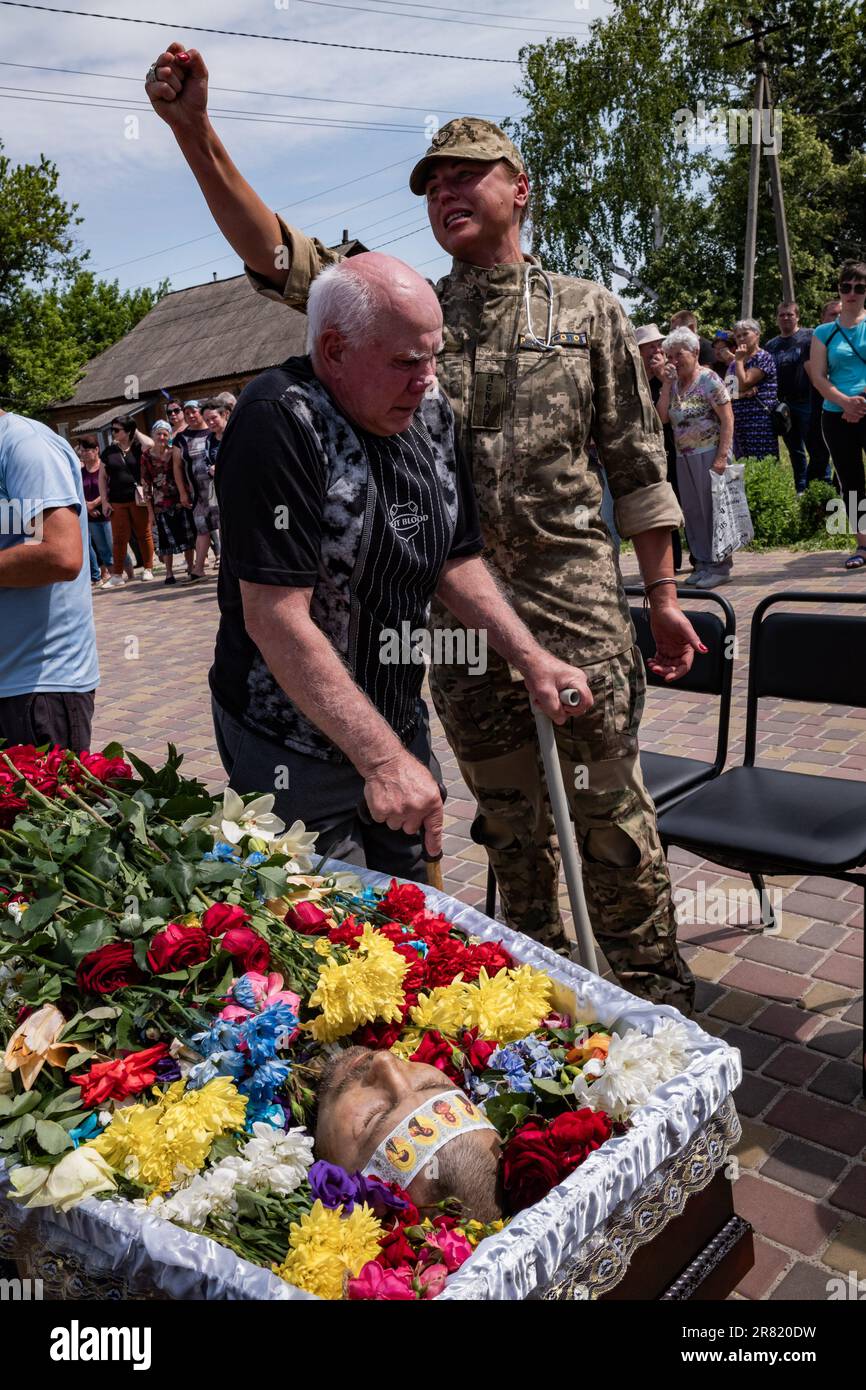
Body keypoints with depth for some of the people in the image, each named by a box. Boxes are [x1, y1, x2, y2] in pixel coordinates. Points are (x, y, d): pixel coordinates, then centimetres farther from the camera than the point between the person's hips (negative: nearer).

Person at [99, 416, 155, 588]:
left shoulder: (138, 448, 3)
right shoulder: (108, 452, 10)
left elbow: (151, 444, -20)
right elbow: (102, 477, 11)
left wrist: (136, 432, -3)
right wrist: (104, 501, 3)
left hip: (138, 499, -2)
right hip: (117, 502, 2)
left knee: (144, 535, 5)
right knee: (119, 538, 2)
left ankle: (148, 569, 17)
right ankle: (117, 575, 5)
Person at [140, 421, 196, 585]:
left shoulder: (175, 451, -1)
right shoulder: (147, 456, -2)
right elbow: (145, 485, -1)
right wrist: (150, 510, -3)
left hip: (180, 500, 1)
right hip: (161, 504, 0)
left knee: (188, 536, 5)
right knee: (166, 539, 4)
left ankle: (191, 567, 19)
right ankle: (169, 573, 13)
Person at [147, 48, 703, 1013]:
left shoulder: (588, 310, 6)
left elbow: (637, 463, 5)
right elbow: (277, 257, 0)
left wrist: (662, 592, 2)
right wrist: (194, 132, -11)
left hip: (576, 595, -2)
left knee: (610, 809, 3)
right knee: (508, 819, 13)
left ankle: (653, 992, 22)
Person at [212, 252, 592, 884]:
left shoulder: (430, 412, 1)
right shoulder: (280, 422, -22)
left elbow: (457, 559, 10)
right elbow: (275, 619, -27)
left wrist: (531, 658, -3)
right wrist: (381, 758, -28)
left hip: (399, 727, 7)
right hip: (294, 745, -7)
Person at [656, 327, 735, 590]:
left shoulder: (708, 380, -7)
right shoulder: (674, 384, 12)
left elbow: (727, 419, -11)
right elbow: (662, 417, 2)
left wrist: (722, 456, -19)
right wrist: (666, 384, -5)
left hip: (709, 453, -7)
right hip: (684, 457, 7)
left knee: (712, 509, -3)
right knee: (692, 511, 9)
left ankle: (721, 566, 4)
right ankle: (703, 563, 18)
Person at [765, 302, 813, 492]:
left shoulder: (809, 337, -2)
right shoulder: (771, 345, 14)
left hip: (806, 402, -6)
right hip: (783, 404, 6)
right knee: (795, 451, 13)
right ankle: (801, 490, 22)